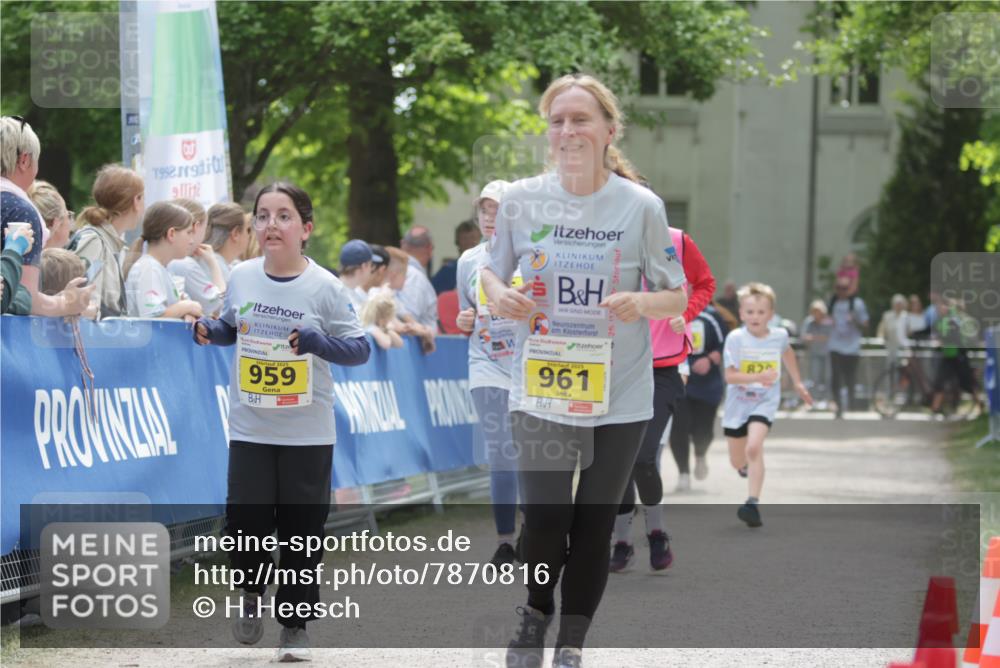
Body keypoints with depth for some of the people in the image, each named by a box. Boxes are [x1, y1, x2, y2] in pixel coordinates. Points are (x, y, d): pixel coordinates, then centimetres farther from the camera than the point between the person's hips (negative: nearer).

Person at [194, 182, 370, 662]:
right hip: (249, 429, 2)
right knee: (245, 522, -2)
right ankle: (252, 592, 28)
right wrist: (208, 331, -5)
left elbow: (360, 350, -8)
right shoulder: (241, 278, 0)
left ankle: (295, 624, 21)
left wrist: (315, 342, -24)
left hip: (308, 434, -2)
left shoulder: (325, 288, -11)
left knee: (301, 532, 5)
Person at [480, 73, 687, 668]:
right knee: (544, 524, -5)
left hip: (620, 399, 0)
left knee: (593, 529, 7)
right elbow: (493, 271, 11)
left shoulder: (642, 206, -7)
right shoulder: (522, 199, -3)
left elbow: (679, 298, 0)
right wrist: (500, 295, -12)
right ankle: (536, 615, 26)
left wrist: (641, 302, -21)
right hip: (540, 391, 0)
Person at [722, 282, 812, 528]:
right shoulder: (735, 339, -16)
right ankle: (749, 467, 53)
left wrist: (797, 383, 24)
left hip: (765, 402, -1)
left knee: (754, 447, -27)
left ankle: (753, 503, -28)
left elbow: (787, 352, 19)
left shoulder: (779, 336, -7)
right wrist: (759, 377, -35)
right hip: (738, 403, 1)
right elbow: (730, 376, -20)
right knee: (738, 462, 14)